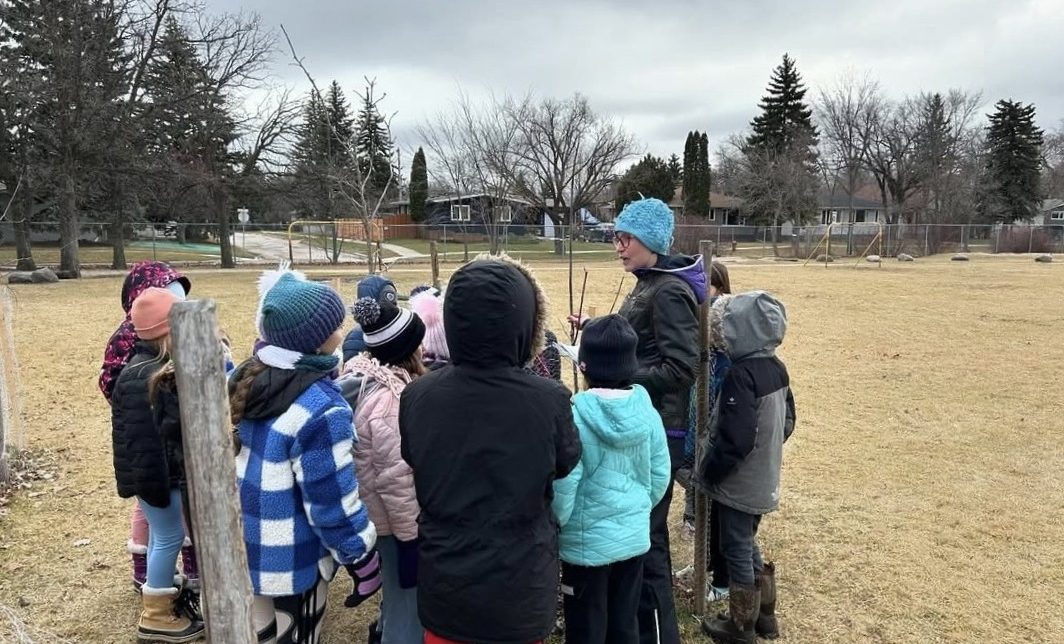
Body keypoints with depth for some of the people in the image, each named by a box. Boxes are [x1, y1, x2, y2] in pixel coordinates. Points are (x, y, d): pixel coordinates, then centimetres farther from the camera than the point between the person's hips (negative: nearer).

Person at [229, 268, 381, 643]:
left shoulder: (254, 379, -4)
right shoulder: (320, 409, -29)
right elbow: (333, 502, -24)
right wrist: (364, 560, -13)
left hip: (255, 545, 7)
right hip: (296, 559, -7)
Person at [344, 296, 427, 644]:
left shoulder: (362, 376, 2)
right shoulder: (390, 399, -28)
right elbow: (396, 476, -27)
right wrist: (410, 535, -19)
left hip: (374, 512, 10)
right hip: (397, 520, -10)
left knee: (396, 594, 28)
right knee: (407, 601, 8)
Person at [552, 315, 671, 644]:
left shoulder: (576, 416, -22)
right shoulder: (647, 411, -7)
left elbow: (563, 485, -18)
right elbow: (660, 476, 1)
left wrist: (556, 526, 0)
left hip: (587, 543, -4)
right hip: (635, 537, 5)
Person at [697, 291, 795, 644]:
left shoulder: (741, 374, -25)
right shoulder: (777, 367, 3)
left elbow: (735, 439, -27)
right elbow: (787, 421, 13)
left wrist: (708, 472, -14)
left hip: (740, 483, -9)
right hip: (764, 479, 9)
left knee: (737, 551, 7)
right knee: (748, 545, 23)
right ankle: (764, 616, 36)